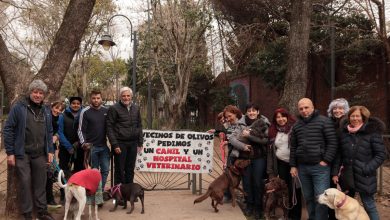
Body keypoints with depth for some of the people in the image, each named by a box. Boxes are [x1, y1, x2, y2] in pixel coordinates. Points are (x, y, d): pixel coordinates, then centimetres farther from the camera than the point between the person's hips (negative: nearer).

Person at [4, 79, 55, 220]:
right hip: (22, 154, -4)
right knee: (25, 183, 1)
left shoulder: (46, 111, 11)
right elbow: (8, 130, -5)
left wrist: (50, 151, 8)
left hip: (40, 154, 4)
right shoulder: (18, 107, -4)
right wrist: (10, 153, -9)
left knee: (40, 184, 10)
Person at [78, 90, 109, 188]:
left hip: (104, 146, 3)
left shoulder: (106, 111, 7)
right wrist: (83, 143, -15)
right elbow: (81, 130, -4)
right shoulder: (85, 112, -3)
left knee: (105, 169, 3)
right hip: (91, 147, -3)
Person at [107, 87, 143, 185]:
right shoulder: (114, 108, -6)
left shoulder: (136, 108, 10)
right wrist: (115, 144, -14)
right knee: (120, 170, 3)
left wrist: (140, 142, 8)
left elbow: (139, 126, 14)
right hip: (120, 143, -5)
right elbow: (110, 128, -8)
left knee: (130, 169, 11)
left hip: (133, 143, 5)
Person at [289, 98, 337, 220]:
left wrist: (326, 161, -13)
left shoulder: (324, 121, -4)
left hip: (320, 167, -5)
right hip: (302, 167, 5)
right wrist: (293, 165, 11)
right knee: (308, 198, 13)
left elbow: (332, 142, -8)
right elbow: (293, 147, 15)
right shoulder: (296, 125, 12)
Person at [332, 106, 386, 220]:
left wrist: (367, 169, -16)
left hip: (364, 177, -5)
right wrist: (335, 172, 3)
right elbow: (339, 154, 9)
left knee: (369, 205, 1)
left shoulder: (372, 132, -8)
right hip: (347, 175, 5)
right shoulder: (344, 132, 6)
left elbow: (381, 154, -7)